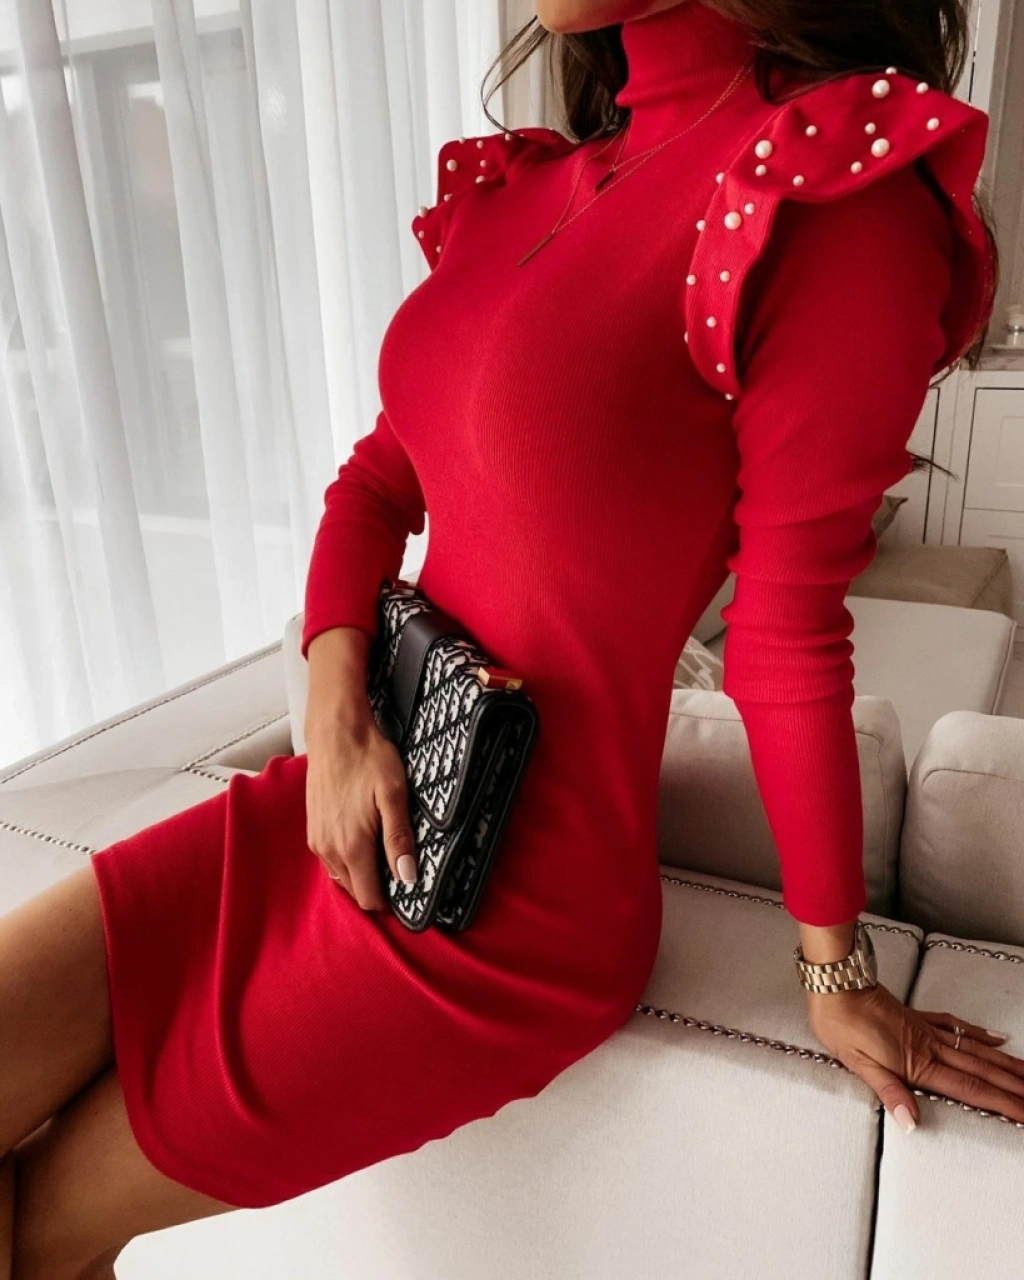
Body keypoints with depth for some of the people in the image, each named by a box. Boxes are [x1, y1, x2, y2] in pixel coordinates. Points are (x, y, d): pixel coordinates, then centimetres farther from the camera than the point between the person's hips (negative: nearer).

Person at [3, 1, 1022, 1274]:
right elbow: (378, 480, 10)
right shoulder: (526, 188, 7)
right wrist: (337, 712, -7)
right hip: (367, 796, 6)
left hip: (509, 906, -6)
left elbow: (790, 637, -12)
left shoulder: (841, 182, -14)